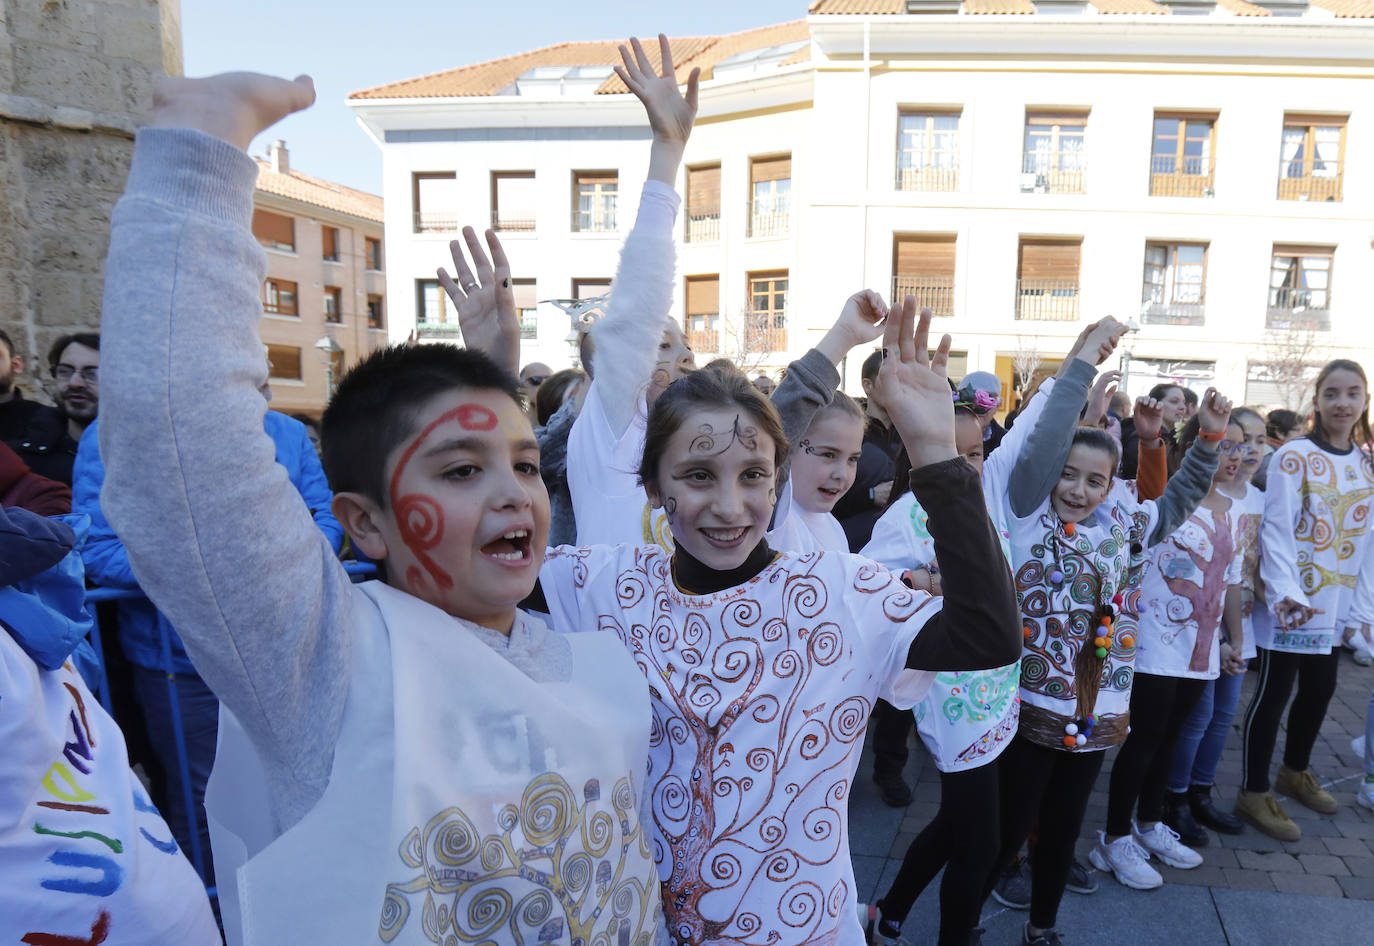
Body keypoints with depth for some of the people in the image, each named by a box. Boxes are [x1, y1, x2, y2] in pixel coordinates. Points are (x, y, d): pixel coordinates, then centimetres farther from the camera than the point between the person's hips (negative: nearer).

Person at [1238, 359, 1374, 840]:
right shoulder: (1294, 456, -11)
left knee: (1320, 690, 18)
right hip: (1292, 602, -6)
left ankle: (1295, 773, 40)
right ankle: (1254, 793, 14)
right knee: (1274, 692, 1)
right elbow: (1276, 530, -16)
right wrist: (1285, 592, -25)